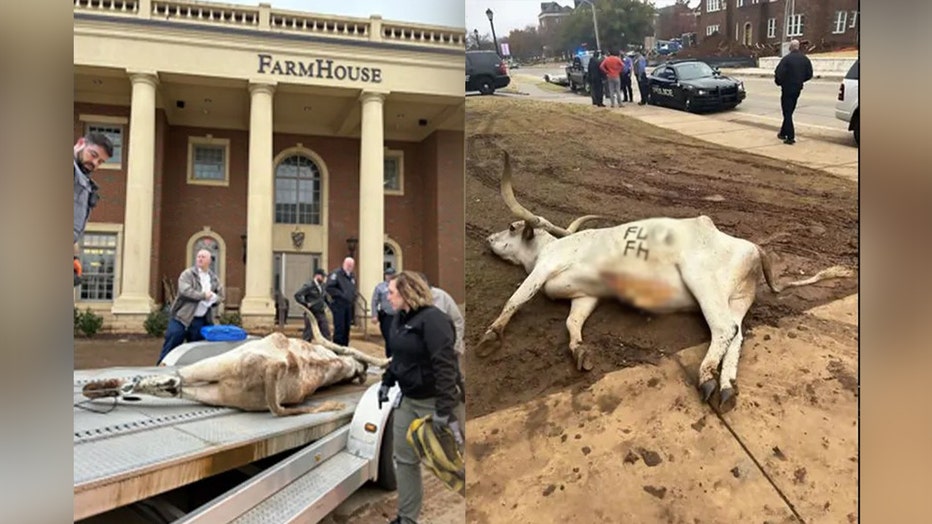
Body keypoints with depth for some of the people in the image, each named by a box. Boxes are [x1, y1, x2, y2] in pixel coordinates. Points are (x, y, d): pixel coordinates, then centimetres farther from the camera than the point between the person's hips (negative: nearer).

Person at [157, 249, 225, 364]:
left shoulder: (214, 278, 14)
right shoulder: (188, 274, -2)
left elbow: (221, 296, 17)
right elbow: (185, 290, -18)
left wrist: (213, 299, -5)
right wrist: (203, 295, -16)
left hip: (201, 321, 5)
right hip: (182, 317, -5)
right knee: (171, 344, -6)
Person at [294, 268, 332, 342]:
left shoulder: (322, 286, 12)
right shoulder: (309, 286, -11)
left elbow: (326, 297, 29)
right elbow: (297, 295, -17)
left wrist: (325, 305, 14)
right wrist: (306, 304, -17)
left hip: (321, 314, 7)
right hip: (311, 314, -7)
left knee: (326, 333, 4)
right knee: (308, 335, -3)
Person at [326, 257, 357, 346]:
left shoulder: (352, 276, 16)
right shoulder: (336, 273, -10)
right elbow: (329, 287, -19)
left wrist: (353, 297, 8)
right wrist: (341, 295, -19)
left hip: (348, 306, 8)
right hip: (338, 305, -8)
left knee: (346, 329, 10)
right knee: (339, 329, -9)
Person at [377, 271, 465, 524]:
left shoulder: (433, 319, -22)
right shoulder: (400, 318, 6)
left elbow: (445, 365, -28)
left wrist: (445, 409, -32)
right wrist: (387, 381, 20)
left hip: (436, 400, -9)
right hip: (409, 399, 9)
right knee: (404, 459, 14)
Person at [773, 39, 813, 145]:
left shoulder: (787, 59, -16)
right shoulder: (805, 59, 4)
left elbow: (778, 73, -21)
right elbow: (809, 75, 7)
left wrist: (779, 82, -1)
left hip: (787, 88, -6)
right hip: (798, 89, 6)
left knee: (787, 113, -2)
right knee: (789, 112, 19)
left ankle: (790, 137, -7)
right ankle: (783, 133, 30)